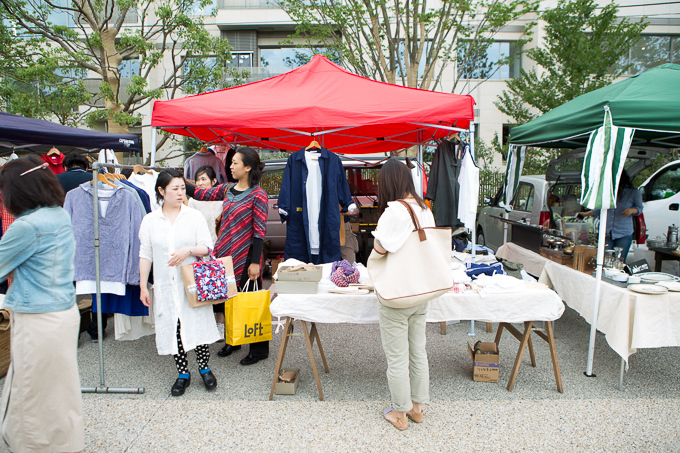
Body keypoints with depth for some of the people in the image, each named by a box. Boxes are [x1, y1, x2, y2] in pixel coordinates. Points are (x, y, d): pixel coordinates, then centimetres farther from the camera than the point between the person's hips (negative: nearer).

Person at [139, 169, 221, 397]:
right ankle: (183, 373, 22)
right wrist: (143, 286, 4)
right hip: (165, 285, 1)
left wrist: (189, 251, -20)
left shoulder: (194, 216, 0)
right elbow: (145, 255, 6)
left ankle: (204, 368, 22)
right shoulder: (150, 220, 4)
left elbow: (208, 247, -1)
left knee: (198, 323, 1)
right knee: (173, 327, 6)